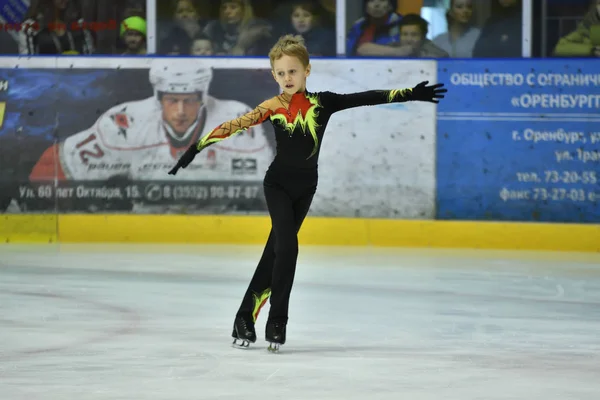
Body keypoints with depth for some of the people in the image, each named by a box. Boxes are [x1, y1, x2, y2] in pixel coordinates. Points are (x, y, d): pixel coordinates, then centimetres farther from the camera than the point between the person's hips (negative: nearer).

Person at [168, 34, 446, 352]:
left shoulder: (322, 103, -4)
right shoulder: (273, 107, -7)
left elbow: (366, 99, -9)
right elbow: (236, 125, -12)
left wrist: (410, 94, -13)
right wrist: (197, 148, -18)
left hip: (305, 187, 2)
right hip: (277, 184, -2)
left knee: (276, 251, 7)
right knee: (287, 247, -17)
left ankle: (246, 317, 16)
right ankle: (276, 323, -8)